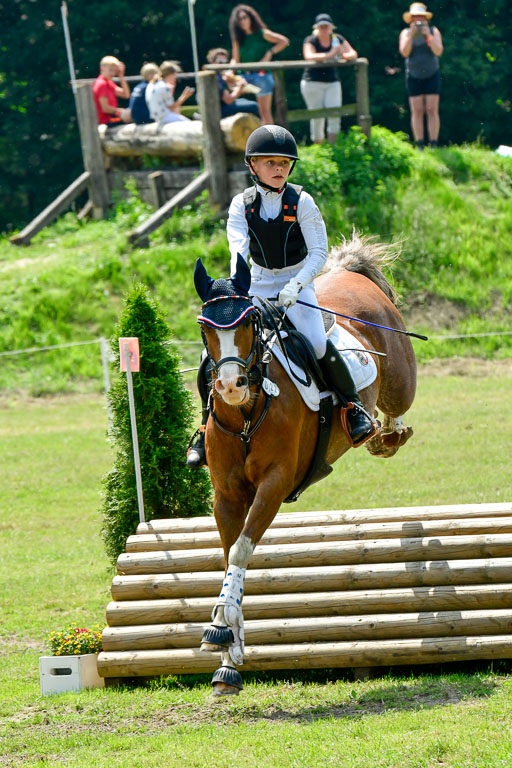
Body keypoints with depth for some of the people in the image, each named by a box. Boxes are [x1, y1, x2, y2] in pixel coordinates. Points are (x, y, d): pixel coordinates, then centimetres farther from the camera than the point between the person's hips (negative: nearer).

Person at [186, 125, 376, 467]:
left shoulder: (301, 202, -7)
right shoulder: (241, 205, -2)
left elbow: (319, 253, -9)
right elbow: (238, 249, -15)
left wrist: (295, 285, -25)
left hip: (297, 284, -2)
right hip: (257, 286, 2)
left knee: (318, 345, -28)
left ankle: (354, 405, -6)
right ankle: (208, 429, 4)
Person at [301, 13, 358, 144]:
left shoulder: (337, 39, 4)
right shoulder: (310, 41, -6)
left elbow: (353, 54, -1)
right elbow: (309, 56, -25)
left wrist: (345, 55, -25)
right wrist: (329, 55, -36)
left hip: (332, 82, 3)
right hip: (312, 83, -3)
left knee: (335, 114, -11)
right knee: (317, 117, -3)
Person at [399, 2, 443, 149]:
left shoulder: (434, 31, 0)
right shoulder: (405, 33, 1)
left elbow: (438, 51, -12)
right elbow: (404, 52, -13)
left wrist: (428, 35, -22)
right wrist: (411, 34, -20)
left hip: (432, 75, 0)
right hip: (414, 76, 0)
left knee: (432, 110, -6)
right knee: (417, 112, -3)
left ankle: (433, 146, -6)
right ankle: (420, 146, -3)